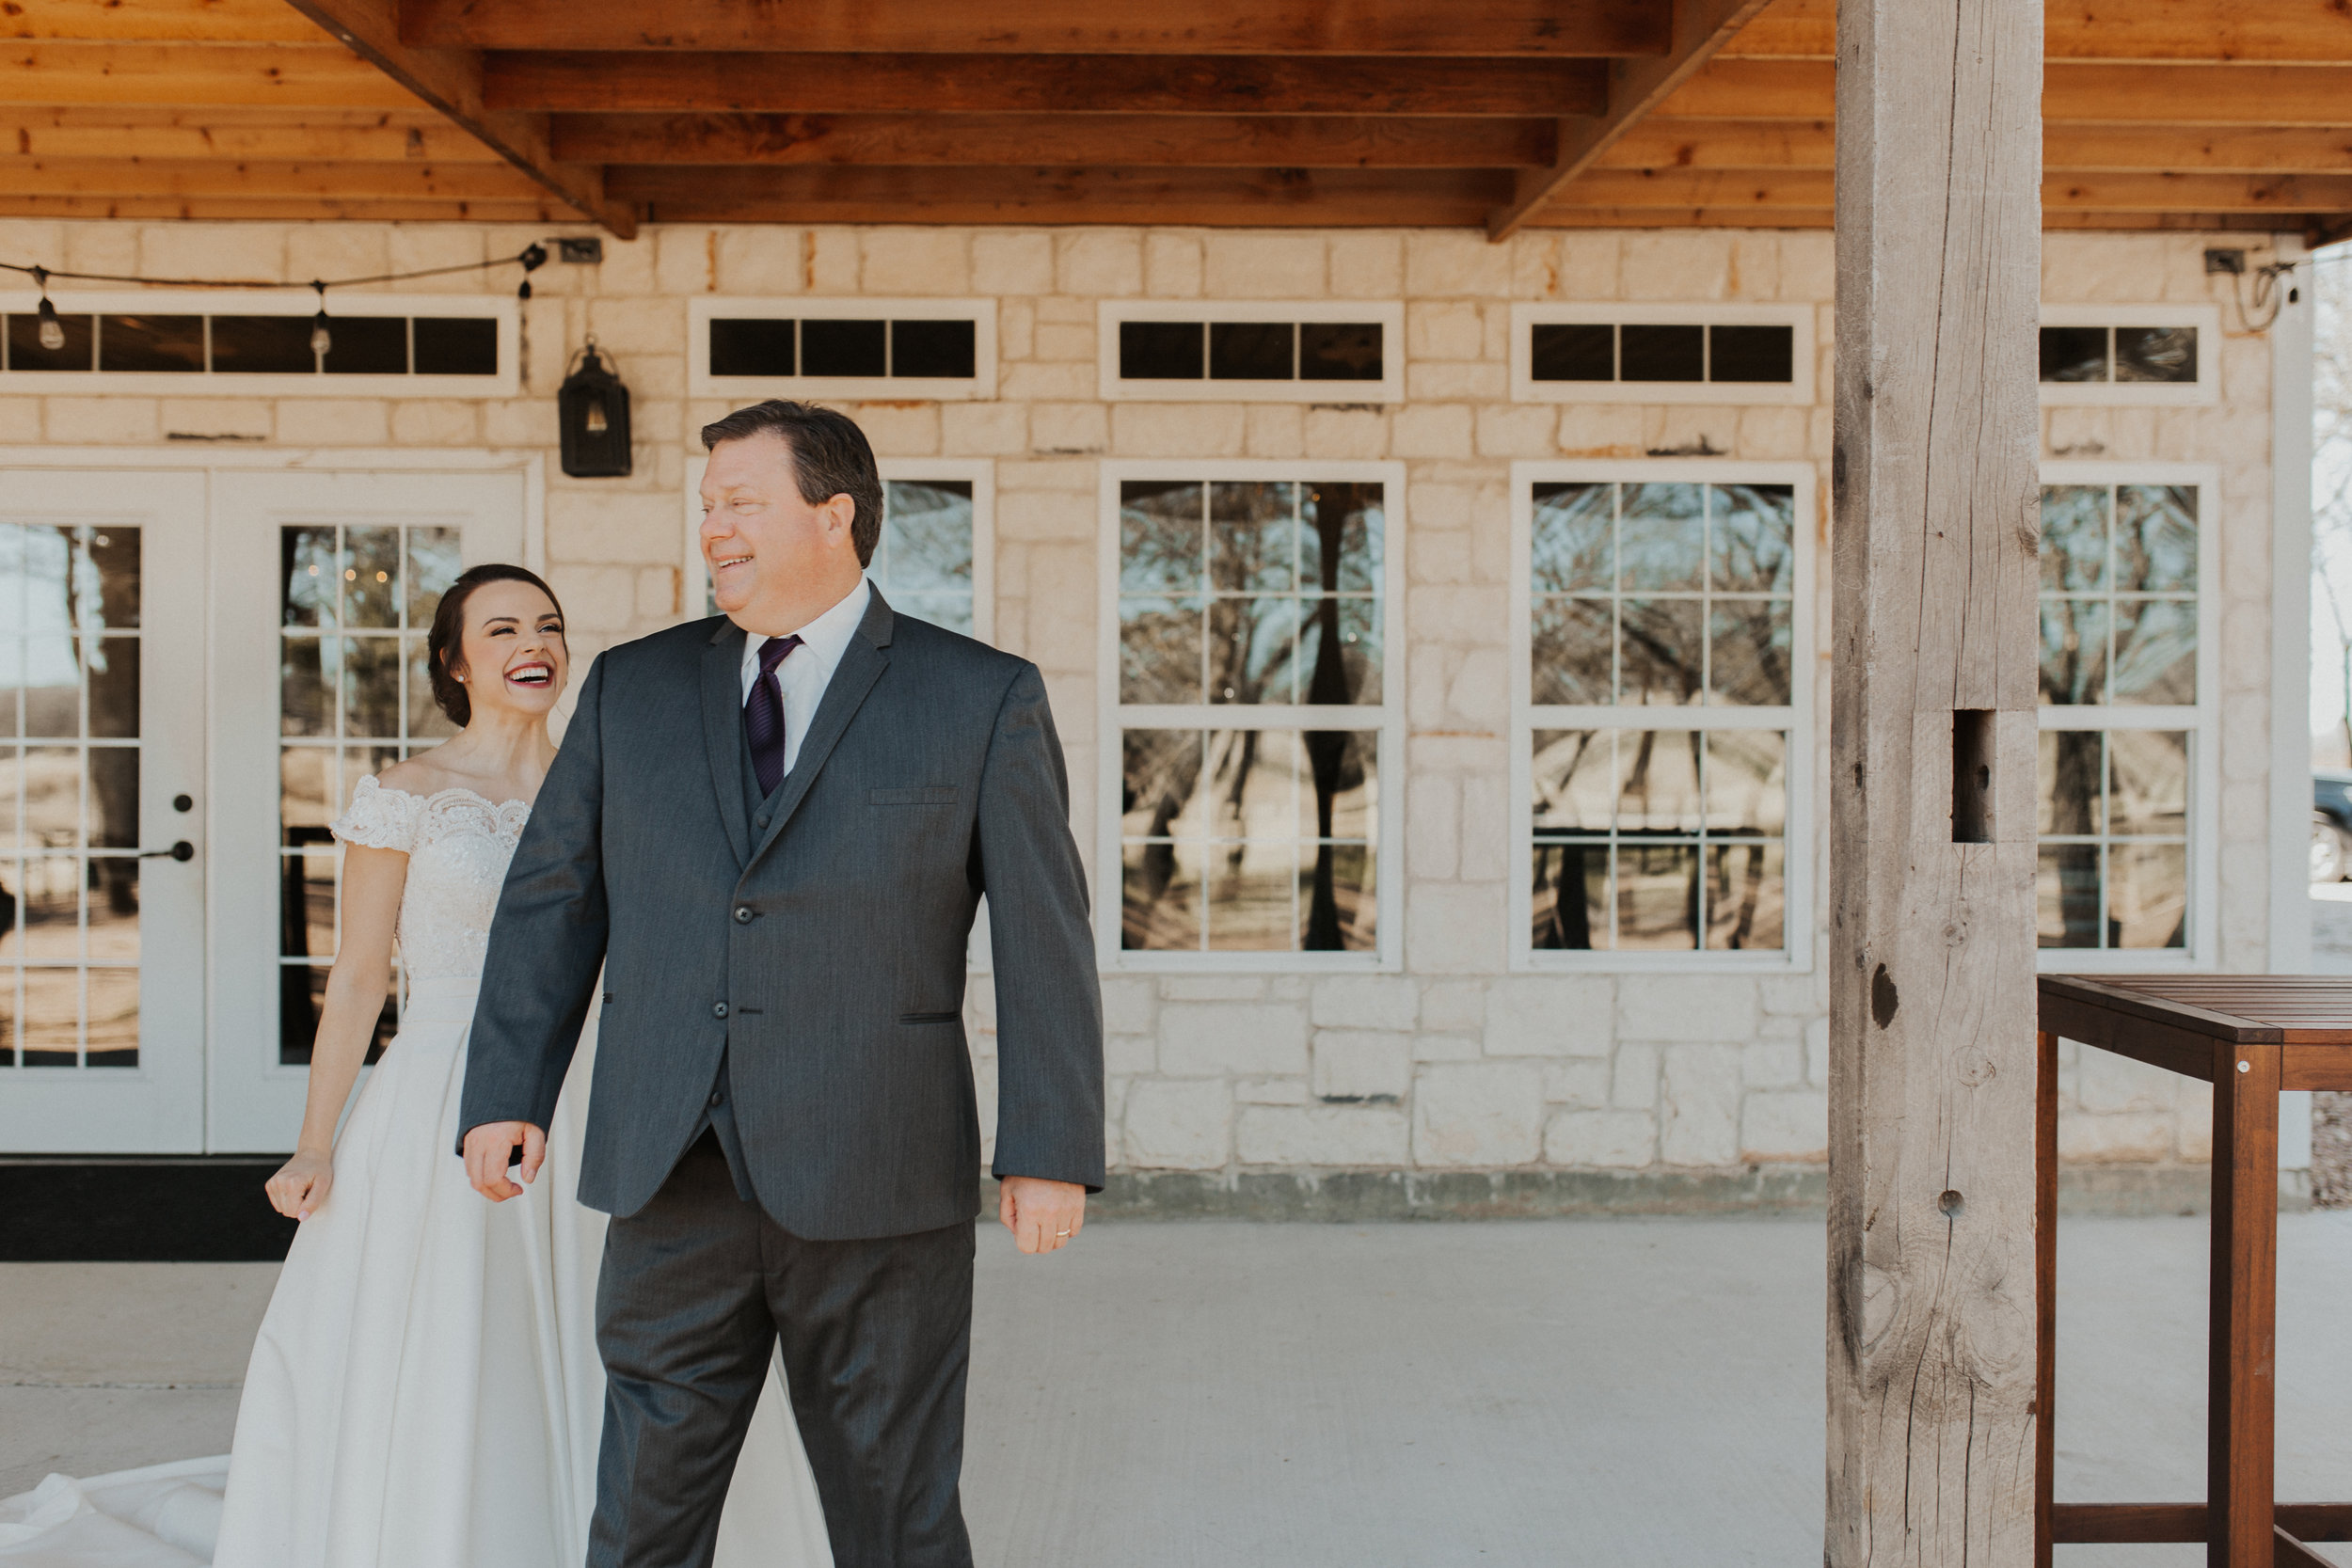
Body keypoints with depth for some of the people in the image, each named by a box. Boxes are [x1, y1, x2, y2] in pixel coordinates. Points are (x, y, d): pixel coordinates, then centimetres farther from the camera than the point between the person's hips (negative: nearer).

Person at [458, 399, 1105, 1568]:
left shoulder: (983, 699, -1)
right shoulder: (632, 687, 9)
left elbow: (1042, 932, -4)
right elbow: (552, 896, 11)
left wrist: (1050, 1153, -9)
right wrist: (506, 1094, 3)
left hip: (873, 1186, -3)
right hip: (672, 1175, 3)